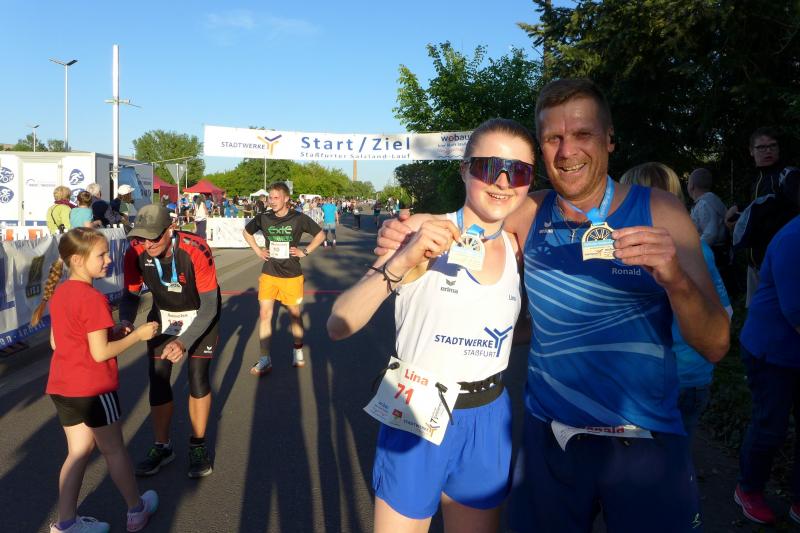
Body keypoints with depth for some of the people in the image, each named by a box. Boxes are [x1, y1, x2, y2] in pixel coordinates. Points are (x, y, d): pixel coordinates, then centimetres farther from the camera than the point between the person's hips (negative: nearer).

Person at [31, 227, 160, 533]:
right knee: (114, 450, 9)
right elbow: (100, 353, -22)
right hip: (93, 387, -7)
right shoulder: (93, 299, -21)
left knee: (79, 450, 16)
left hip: (62, 387, 7)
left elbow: (56, 342, 12)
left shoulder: (59, 293, 6)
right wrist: (138, 335, -11)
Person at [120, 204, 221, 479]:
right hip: (163, 314, 4)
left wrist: (183, 342, -45)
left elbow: (208, 306, -33)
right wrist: (125, 322, -31)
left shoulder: (196, 251, -36)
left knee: (197, 379, -7)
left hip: (200, 313, -3)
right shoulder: (136, 253, -25)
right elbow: (131, 294, -10)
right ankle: (162, 446, 22)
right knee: (158, 379, 2)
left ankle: (198, 445, 16)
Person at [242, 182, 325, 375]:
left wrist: (305, 251, -5)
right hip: (269, 274, 2)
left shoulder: (298, 219, -9)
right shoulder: (263, 218, -2)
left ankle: (298, 352, 33)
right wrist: (257, 250, 5)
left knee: (295, 314, 10)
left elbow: (320, 234, 3)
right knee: (264, 314, -2)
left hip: (292, 275, -2)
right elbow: (246, 232, 17)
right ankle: (265, 360, 7)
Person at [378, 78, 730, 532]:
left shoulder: (659, 213, -10)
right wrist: (404, 242, -16)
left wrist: (676, 280, -31)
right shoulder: (529, 214, -5)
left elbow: (715, 347, -11)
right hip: (548, 436, 2)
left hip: (646, 443, -1)